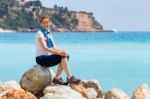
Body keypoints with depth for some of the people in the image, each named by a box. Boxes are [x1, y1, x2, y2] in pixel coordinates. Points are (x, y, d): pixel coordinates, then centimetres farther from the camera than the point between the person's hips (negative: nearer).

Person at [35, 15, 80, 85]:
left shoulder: (49, 34, 15)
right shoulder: (40, 33, -10)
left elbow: (54, 47, 10)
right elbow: (44, 48, -22)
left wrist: (62, 51, -11)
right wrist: (59, 53, -28)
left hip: (47, 56, 8)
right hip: (41, 58, -8)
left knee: (66, 55, -10)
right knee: (63, 56, -23)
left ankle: (57, 78, -9)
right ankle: (69, 77, -20)